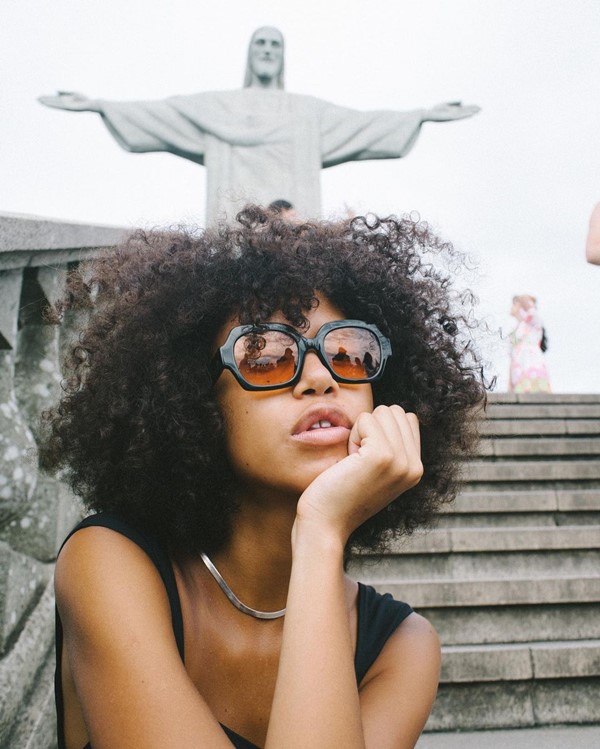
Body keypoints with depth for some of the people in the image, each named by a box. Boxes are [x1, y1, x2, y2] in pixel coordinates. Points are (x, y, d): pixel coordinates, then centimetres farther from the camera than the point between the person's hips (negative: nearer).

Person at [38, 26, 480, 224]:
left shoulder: (308, 111, 17)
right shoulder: (216, 106, 16)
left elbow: (363, 122, 12)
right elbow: (159, 112, 10)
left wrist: (424, 115, 4)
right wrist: (97, 105, 2)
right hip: (234, 222, 0)